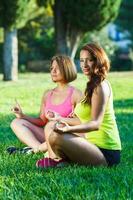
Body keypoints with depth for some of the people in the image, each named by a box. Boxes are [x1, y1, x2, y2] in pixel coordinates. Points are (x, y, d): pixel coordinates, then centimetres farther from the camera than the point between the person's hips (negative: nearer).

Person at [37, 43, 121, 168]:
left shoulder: (101, 87, -14)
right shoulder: (92, 85, 16)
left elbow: (95, 123, -25)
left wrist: (68, 129, -41)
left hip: (105, 154, -10)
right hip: (93, 143, 10)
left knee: (56, 137, -27)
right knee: (50, 126, 17)